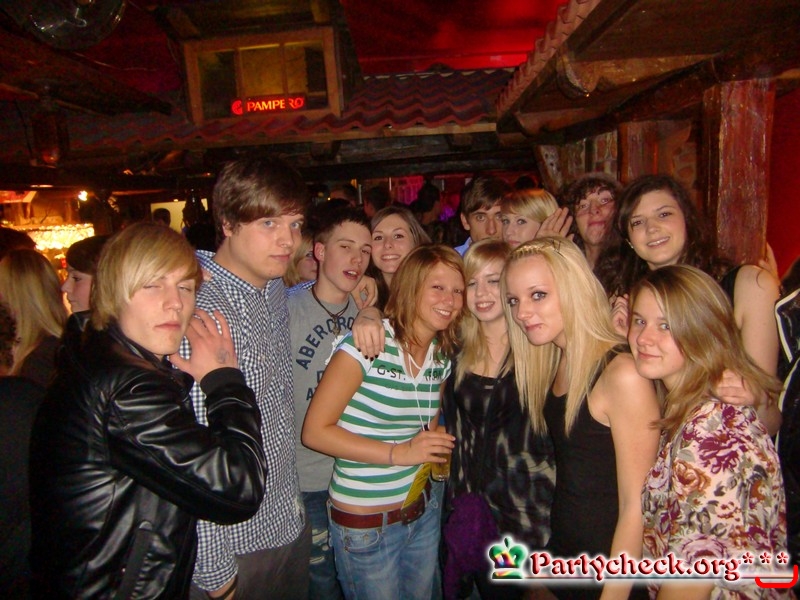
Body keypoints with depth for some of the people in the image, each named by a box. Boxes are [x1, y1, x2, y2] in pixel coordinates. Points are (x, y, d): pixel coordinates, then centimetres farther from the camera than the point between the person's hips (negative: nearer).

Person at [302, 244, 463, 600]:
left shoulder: (443, 356, 1)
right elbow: (315, 431, -19)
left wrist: (435, 447, -6)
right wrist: (397, 454, -23)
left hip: (422, 512, 6)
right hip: (365, 524, -6)